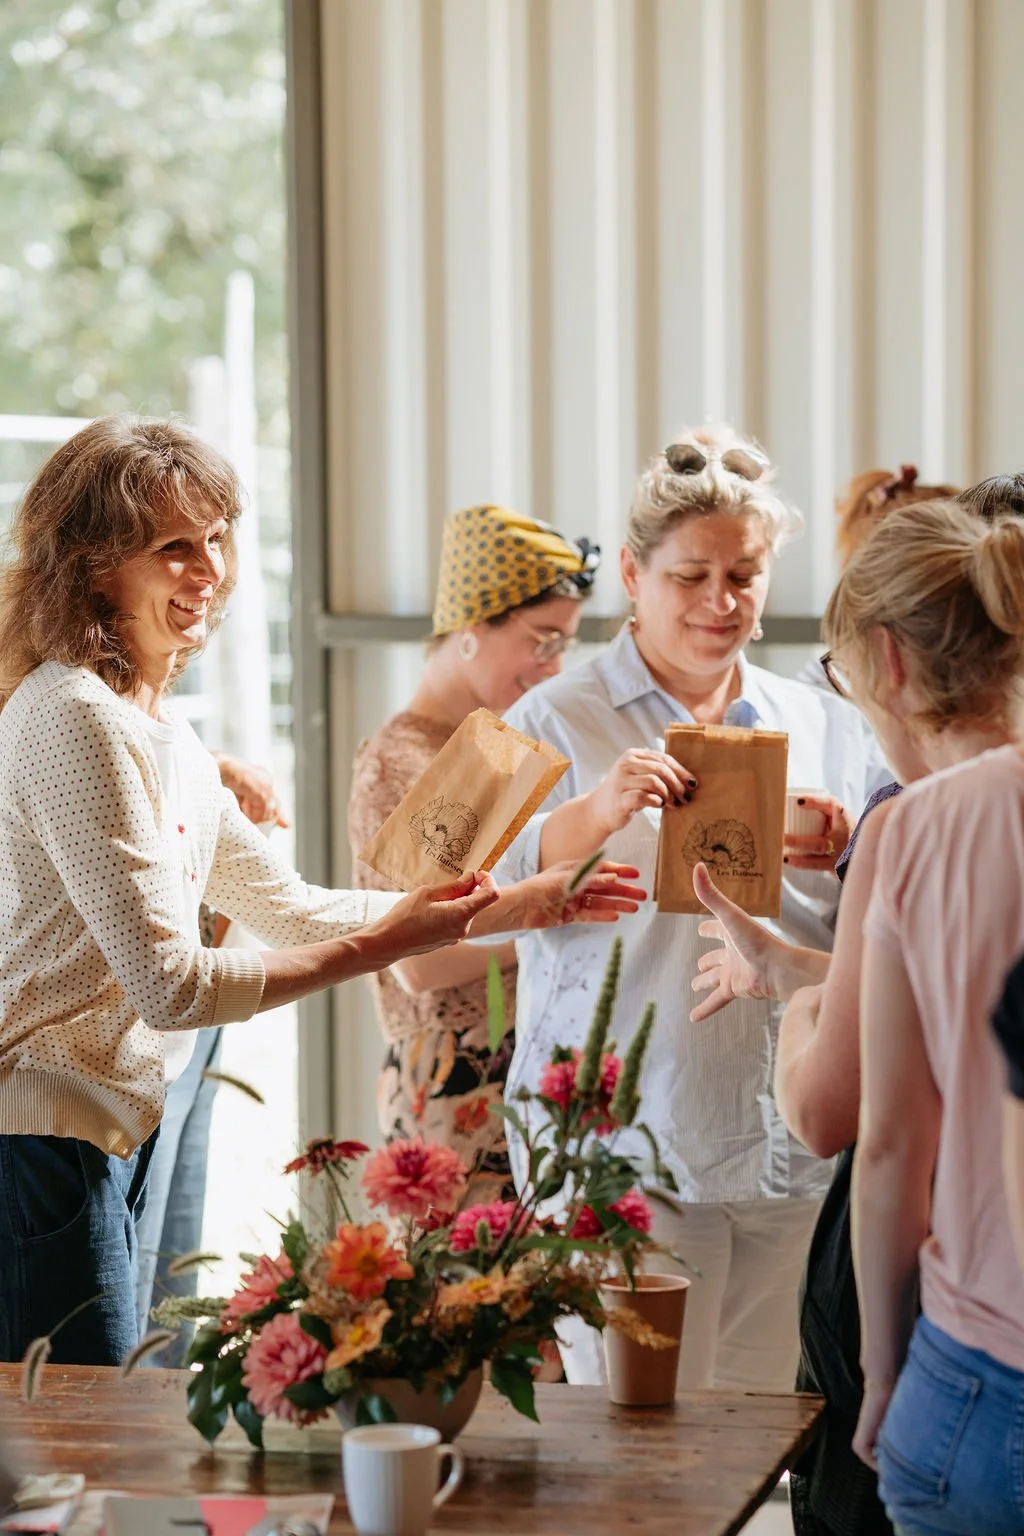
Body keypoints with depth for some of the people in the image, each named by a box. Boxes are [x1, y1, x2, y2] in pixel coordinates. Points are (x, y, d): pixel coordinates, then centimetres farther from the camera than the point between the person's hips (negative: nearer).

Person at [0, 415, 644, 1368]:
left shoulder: (152, 728, 14)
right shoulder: (76, 722, -17)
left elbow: (289, 909, 19)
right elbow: (170, 985, -21)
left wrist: (518, 907, 14)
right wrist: (383, 943, -17)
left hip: (109, 1136, 10)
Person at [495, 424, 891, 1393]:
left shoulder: (827, 729, 12)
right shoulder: (555, 722, 2)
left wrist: (843, 864, -8)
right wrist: (592, 813, -26)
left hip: (794, 1149, 4)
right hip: (623, 1155, -3)